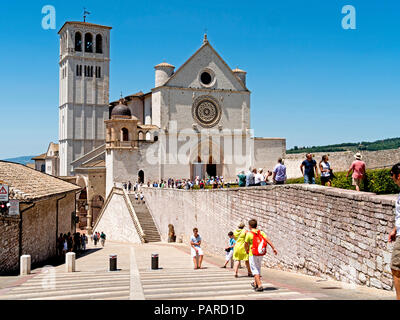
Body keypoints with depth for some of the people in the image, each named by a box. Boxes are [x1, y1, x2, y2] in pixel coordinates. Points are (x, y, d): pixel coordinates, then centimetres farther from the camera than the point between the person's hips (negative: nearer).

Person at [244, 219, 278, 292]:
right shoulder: (261, 232, 1)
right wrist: (273, 248, -10)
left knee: (255, 270, 0)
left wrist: (247, 250, 16)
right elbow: (267, 240, -9)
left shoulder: (249, 234, -11)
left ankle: (260, 286, -9)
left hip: (253, 254, -5)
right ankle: (255, 284, 33)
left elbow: (246, 244, -3)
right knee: (258, 268, 20)